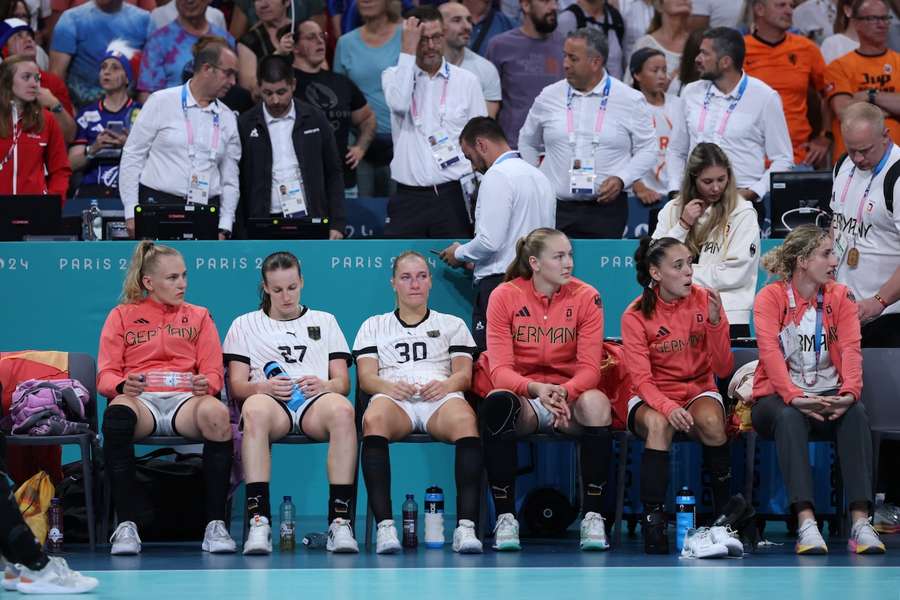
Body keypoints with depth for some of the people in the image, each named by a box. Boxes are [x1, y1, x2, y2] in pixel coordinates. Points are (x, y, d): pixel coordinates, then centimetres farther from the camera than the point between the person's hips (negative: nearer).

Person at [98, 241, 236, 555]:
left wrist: (206, 384, -13)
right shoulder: (122, 316, 20)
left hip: (186, 399, 1)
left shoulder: (198, 317, 23)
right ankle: (126, 525, -37)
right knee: (117, 414, -40)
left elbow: (214, 373, 13)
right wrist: (123, 386, -15)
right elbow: (106, 375, 10)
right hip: (140, 399, -1)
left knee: (216, 413, -37)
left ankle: (216, 524, -34)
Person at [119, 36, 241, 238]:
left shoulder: (227, 119, 13)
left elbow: (230, 180, 16)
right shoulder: (161, 102, 2)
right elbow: (132, 156, 2)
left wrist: (224, 229, 5)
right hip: (158, 205, -3)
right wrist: (131, 213, -4)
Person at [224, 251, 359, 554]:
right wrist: (264, 387, -11)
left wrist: (326, 386, -7)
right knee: (255, 408, -41)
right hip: (272, 403, -1)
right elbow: (236, 386, 12)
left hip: (316, 401, 1)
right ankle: (259, 521, -47)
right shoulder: (245, 325, 23)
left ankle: (340, 521, -42)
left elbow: (343, 382, 17)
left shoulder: (325, 321, 27)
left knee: (342, 409, -38)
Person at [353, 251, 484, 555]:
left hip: (441, 397, 0)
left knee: (465, 419, -39)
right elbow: (365, 377, 14)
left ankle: (466, 526, -47)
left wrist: (446, 385, -9)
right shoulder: (374, 326, 28)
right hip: (394, 398, 0)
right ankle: (385, 526, -45)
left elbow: (464, 375, 16)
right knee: (373, 419, -40)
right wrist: (389, 386, -10)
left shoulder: (452, 325, 29)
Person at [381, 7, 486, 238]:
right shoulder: (394, 76, 7)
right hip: (409, 198, 0)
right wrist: (408, 50, -11)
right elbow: (399, 103, -16)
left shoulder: (467, 81, 8)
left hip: (454, 195, 0)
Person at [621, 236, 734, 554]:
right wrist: (668, 407, -34)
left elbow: (723, 369, -6)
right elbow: (642, 379, -13)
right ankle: (652, 520, -33)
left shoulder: (704, 301, -5)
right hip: (652, 397, -2)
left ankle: (724, 512, -16)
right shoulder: (636, 316, -9)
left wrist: (715, 322, -21)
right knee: (659, 424, -36)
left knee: (711, 422, -33)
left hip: (699, 391, 2)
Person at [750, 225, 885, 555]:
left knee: (856, 414, -31)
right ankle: (806, 523, -47)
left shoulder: (841, 296, 8)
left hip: (828, 396, 3)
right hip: (778, 397, -3)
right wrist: (793, 396, -33)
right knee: (789, 417, -37)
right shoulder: (770, 298, -2)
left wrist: (849, 391, -26)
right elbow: (770, 351, -17)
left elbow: (851, 348, -6)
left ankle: (860, 522, -41)